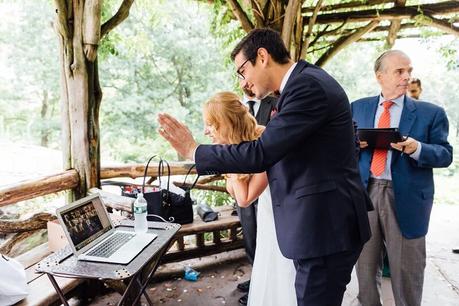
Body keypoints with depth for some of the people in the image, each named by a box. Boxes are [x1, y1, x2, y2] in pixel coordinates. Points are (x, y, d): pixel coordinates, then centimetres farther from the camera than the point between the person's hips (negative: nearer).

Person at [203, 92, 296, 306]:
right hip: (268, 211, 7)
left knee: (285, 279, 8)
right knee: (268, 276, 19)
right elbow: (233, 191, 1)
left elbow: (244, 199, -27)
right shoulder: (238, 143, -6)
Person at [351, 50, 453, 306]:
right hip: (365, 192, 2)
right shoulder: (359, 108, 9)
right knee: (365, 264, 17)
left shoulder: (431, 113, 1)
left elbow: (445, 155, -2)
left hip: (405, 197, -2)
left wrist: (416, 148, -20)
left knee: (406, 269, 11)